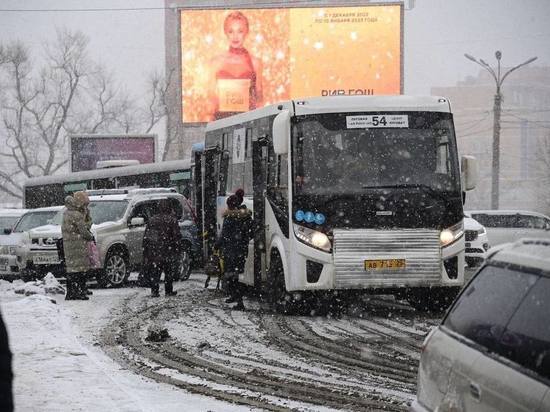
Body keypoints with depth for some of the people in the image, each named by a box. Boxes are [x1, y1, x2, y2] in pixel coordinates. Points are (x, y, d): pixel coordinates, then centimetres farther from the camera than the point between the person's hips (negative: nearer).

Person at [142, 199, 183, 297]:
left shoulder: (152, 219, 8)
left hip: (153, 251, 3)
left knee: (154, 272, 5)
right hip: (168, 251, -3)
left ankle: (154, 291, -2)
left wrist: (145, 251, 14)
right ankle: (168, 291, 8)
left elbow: (146, 237, 10)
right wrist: (178, 249, 1)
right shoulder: (172, 220, -3)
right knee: (169, 271, 7)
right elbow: (177, 236, -6)